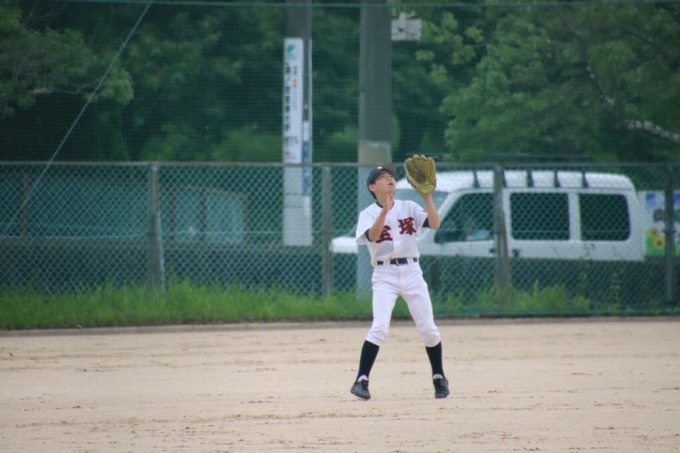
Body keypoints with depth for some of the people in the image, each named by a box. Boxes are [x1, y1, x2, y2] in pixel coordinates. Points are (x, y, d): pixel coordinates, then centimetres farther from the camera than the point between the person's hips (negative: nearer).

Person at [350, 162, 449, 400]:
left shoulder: (409, 207, 7)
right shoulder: (368, 214, -1)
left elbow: (435, 224, -6)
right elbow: (372, 236, -21)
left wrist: (427, 196, -15)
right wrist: (385, 210, -33)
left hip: (411, 271, 3)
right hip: (384, 274, -3)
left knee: (428, 328, 5)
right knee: (380, 327, -18)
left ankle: (439, 378, 22)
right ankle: (361, 381, -15)